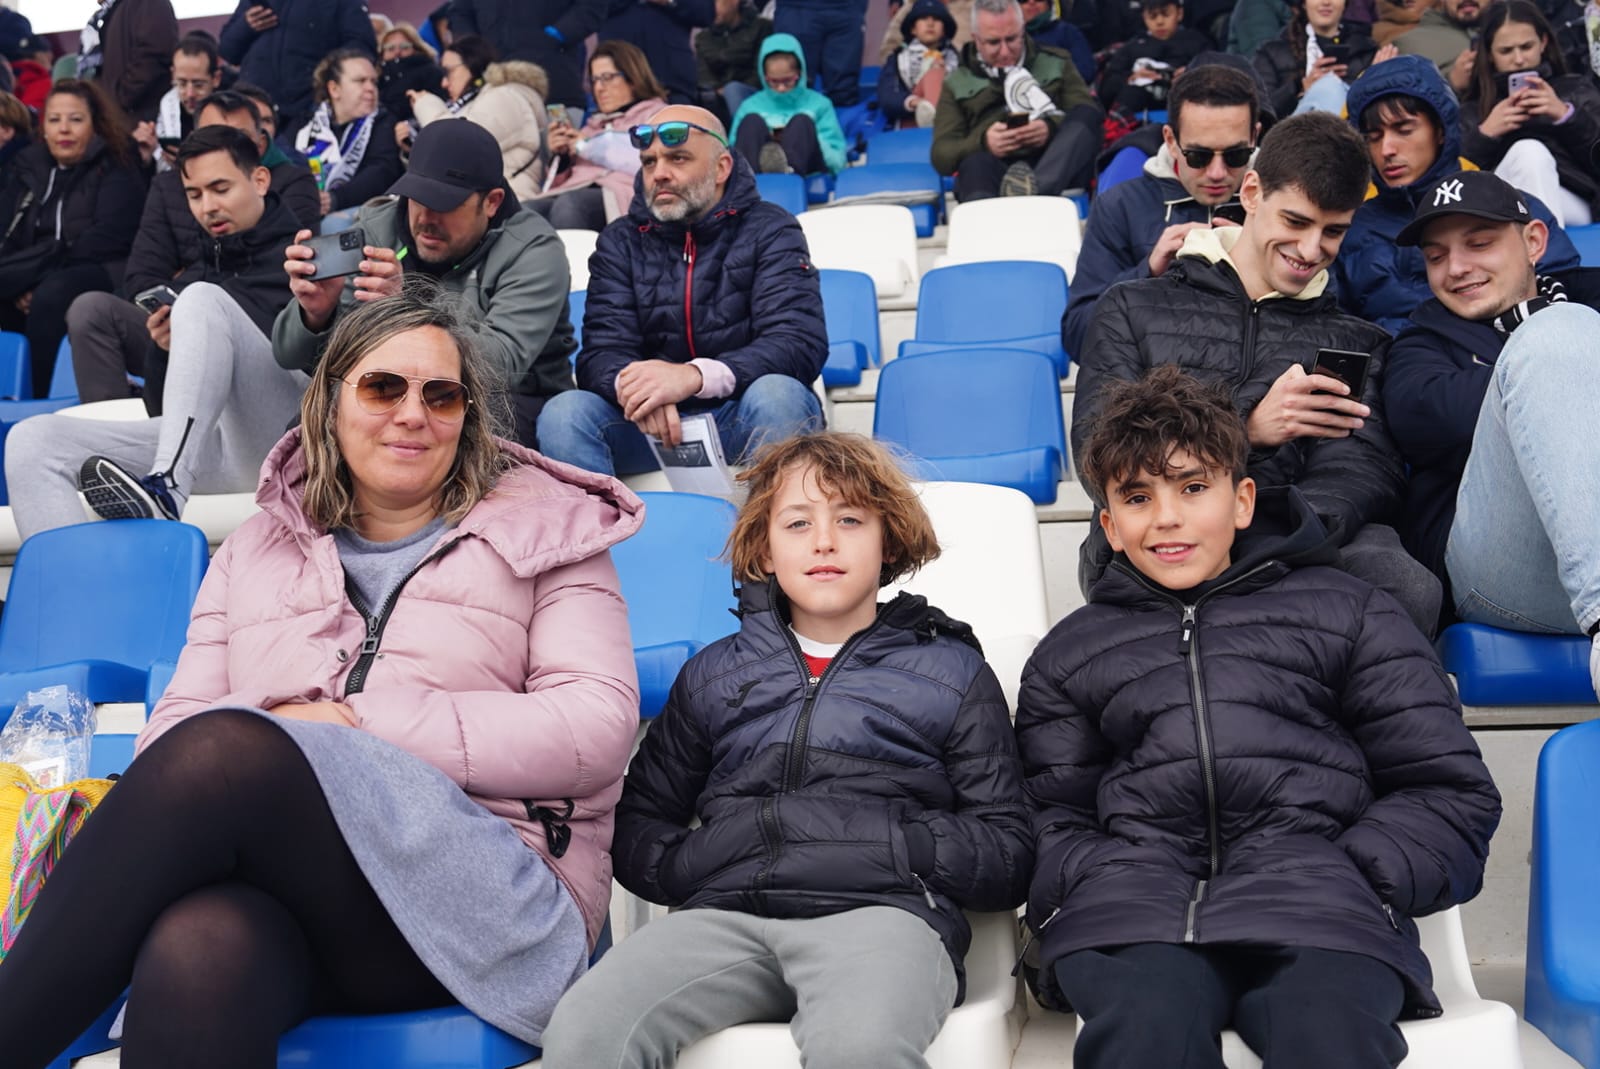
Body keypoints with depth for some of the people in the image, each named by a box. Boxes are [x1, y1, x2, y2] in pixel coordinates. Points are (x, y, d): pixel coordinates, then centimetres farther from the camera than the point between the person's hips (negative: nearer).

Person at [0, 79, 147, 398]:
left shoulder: (116, 167, 0)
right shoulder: (27, 166, 16)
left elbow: (106, 238, -12)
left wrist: (42, 276, -18)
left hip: (101, 271, -5)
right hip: (36, 277, 5)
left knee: (51, 296, -35)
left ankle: (43, 400, -28)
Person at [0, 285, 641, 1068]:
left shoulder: (544, 532, 14)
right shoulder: (257, 549, 24)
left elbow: (600, 726, -1)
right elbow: (174, 731, 14)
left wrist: (365, 724, -8)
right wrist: (266, 727, -11)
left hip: (484, 895, -2)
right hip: (270, 875, 2)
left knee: (226, 749, -30)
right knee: (199, 949, -38)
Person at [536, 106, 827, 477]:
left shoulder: (769, 231, 1)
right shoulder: (620, 243, 9)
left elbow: (802, 344, -14)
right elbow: (601, 354, -2)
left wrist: (694, 376, -32)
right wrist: (636, 388, -29)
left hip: (745, 418, -2)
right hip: (652, 422, 2)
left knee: (777, 393, -35)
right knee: (562, 414, -25)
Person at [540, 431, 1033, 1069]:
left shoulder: (952, 673, 19)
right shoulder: (714, 674, 27)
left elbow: (1006, 856, 10)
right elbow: (635, 827, 23)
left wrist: (883, 843, -6)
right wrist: (691, 862, 1)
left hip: (880, 913, -2)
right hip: (726, 915, 2)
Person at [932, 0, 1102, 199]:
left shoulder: (1056, 64, 22)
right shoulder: (957, 83, 20)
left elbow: (1087, 116, 9)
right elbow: (941, 155, 9)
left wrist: (1052, 128, -15)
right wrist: (983, 143, -14)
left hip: (1057, 168, 2)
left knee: (1085, 114, -25)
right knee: (976, 164, -34)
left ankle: (1032, 191, -51)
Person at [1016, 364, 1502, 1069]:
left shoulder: (1348, 614, 22)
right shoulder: (1069, 654, 28)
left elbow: (1450, 791, 15)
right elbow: (1051, 817, 20)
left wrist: (1341, 880, -2)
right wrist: (1097, 885, -4)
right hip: (1136, 902, 1)